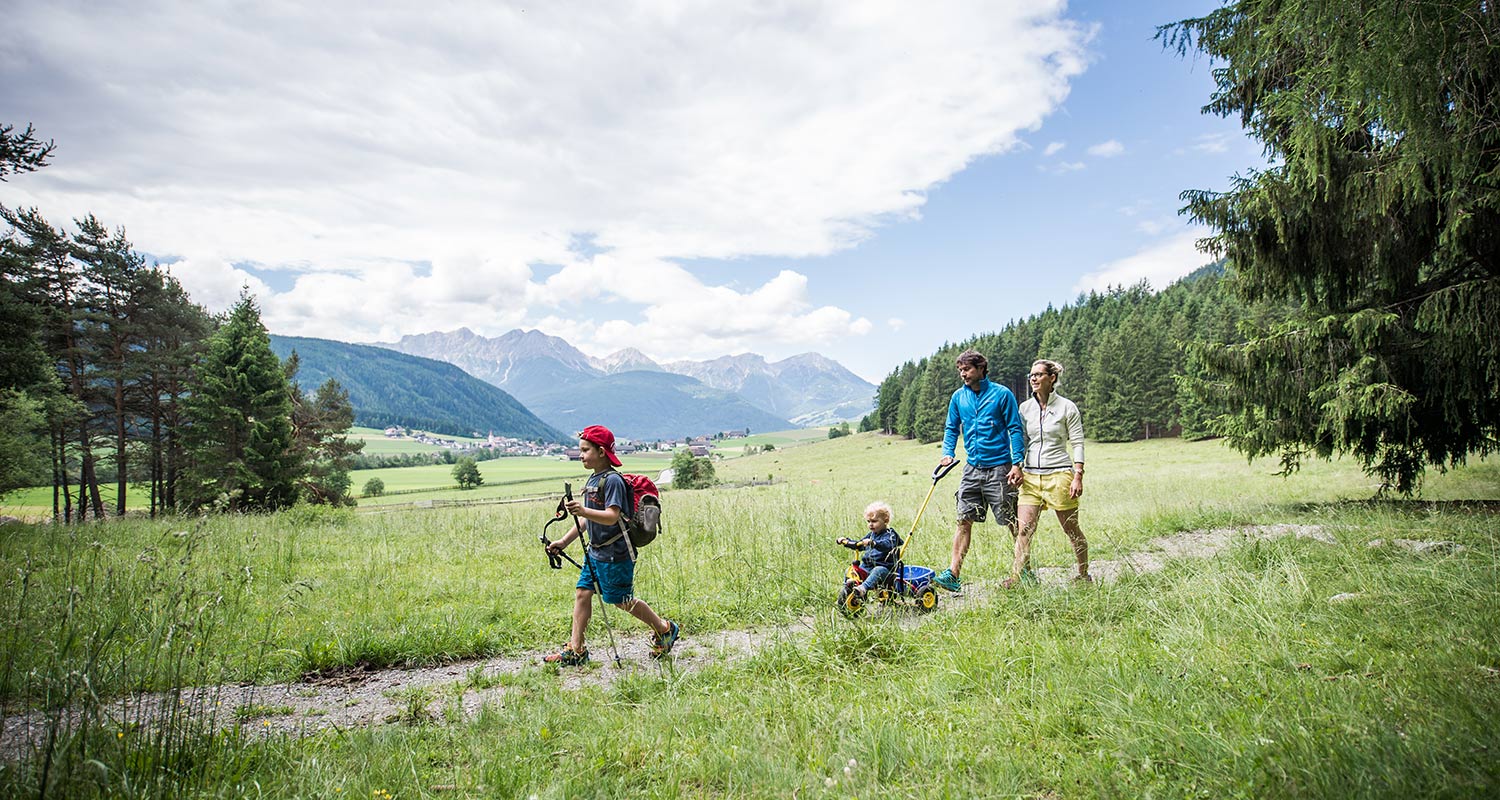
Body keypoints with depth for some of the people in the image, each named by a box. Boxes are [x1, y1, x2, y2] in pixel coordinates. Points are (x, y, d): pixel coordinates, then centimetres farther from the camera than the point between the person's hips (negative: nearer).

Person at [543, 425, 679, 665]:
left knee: (622, 601, 2)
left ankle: (665, 629, 21)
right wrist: (564, 541, 15)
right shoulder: (593, 479, 11)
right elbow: (587, 518, 18)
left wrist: (583, 511, -41)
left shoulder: (612, 480, -17)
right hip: (595, 551, 9)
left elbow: (611, 516, -28)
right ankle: (575, 650, 12)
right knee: (582, 592, 5)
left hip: (615, 553, -9)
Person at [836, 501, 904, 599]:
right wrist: (846, 541, 15)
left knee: (877, 571, -39)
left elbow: (886, 545, -31)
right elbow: (859, 545, 30)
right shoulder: (872, 535, 19)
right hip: (868, 566, 8)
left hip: (883, 567, -8)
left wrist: (873, 543, -49)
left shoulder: (889, 535, -8)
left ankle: (863, 588, -60)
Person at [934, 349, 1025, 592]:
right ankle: (953, 575, 0)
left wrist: (1017, 464, -12)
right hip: (972, 468, 4)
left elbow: (1015, 429, -5)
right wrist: (948, 454, 1)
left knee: (1013, 522, 3)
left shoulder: (1001, 394, -5)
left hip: (999, 468, -4)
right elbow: (951, 428, 17)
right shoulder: (958, 397, 8)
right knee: (964, 520, 0)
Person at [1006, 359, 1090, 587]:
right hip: (1031, 476, 3)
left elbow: (1077, 444, -2)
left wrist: (1078, 476, -9)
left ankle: (1084, 575, 23)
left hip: (1059, 474, -3)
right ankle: (1016, 576, -8)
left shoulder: (1066, 407, -1)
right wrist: (1017, 468, 6)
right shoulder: (1025, 408, 10)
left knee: (1072, 530, 7)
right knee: (1024, 529, -7)